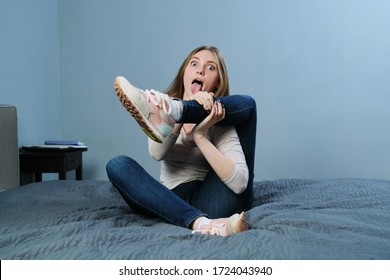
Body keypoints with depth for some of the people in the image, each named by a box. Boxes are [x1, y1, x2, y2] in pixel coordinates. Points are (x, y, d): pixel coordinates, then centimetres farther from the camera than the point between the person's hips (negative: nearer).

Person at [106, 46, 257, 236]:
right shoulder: (164, 105, 8)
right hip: (174, 202, 3)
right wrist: (180, 121, -31)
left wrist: (200, 136, -25)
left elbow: (239, 183, -17)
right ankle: (200, 223, -35)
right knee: (117, 165, -23)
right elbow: (157, 153, -14)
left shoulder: (218, 117, -3)